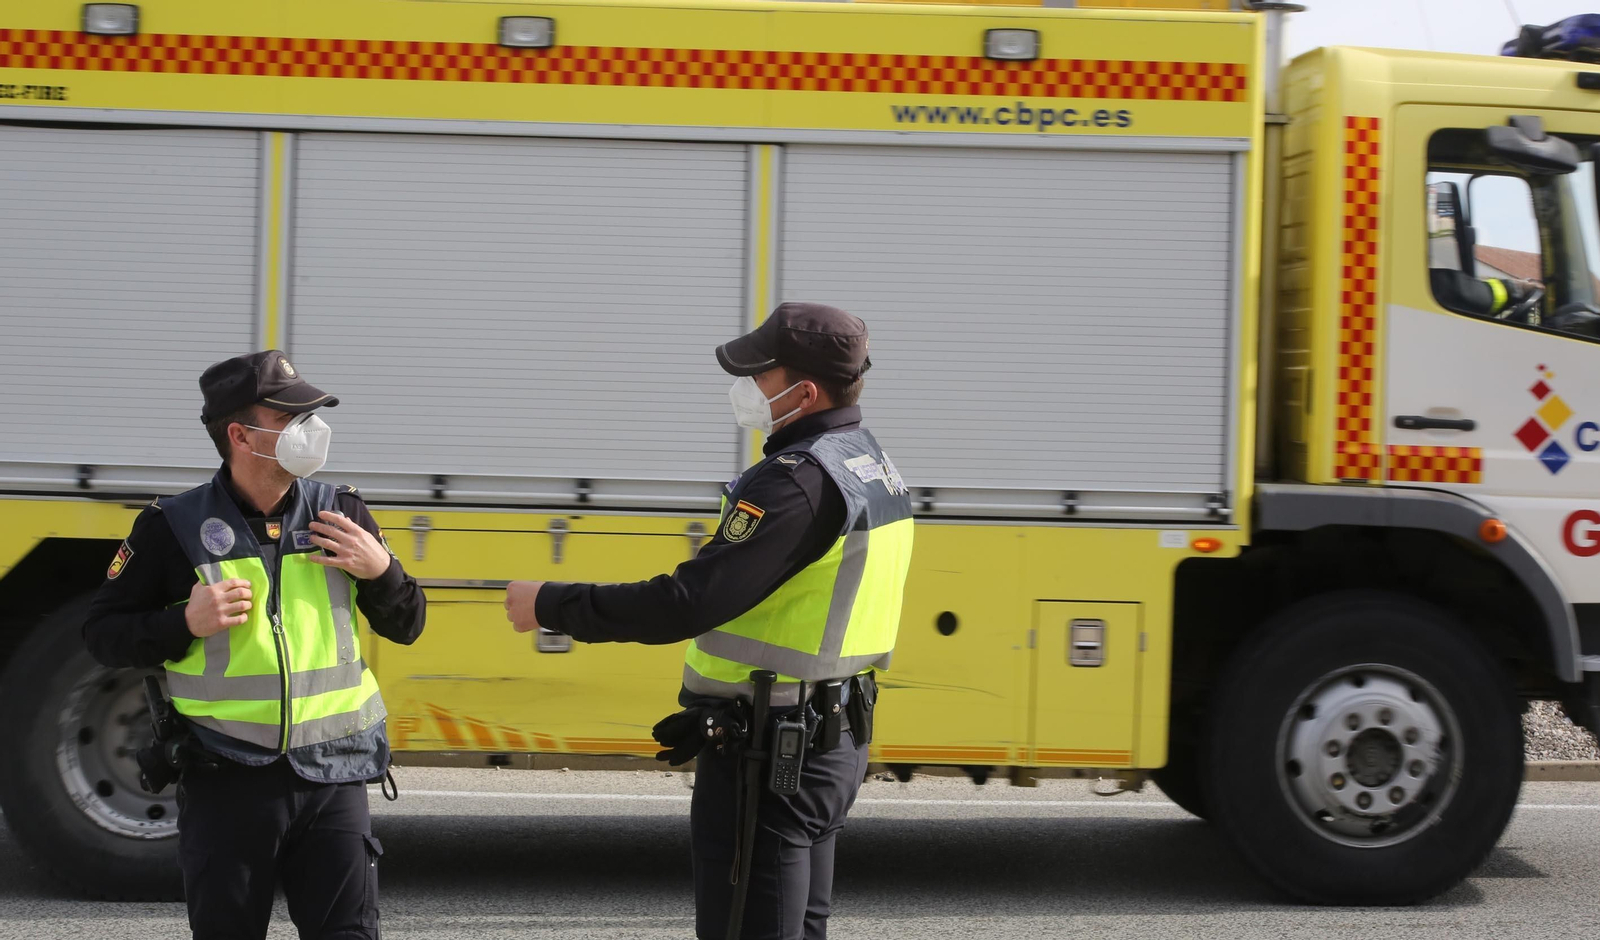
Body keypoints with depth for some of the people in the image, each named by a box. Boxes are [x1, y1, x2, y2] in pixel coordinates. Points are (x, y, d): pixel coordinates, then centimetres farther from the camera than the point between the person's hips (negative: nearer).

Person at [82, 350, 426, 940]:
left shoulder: (340, 513, 6)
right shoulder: (174, 527, -3)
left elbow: (405, 627, 13)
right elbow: (103, 632, 1)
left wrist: (381, 571, -8)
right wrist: (186, 623, -15)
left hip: (333, 776, 2)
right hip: (226, 780, -2)